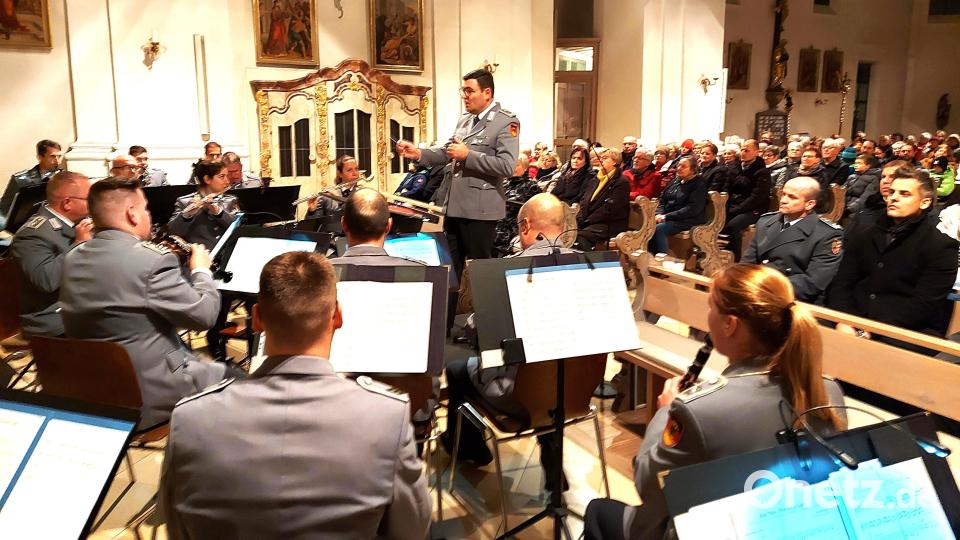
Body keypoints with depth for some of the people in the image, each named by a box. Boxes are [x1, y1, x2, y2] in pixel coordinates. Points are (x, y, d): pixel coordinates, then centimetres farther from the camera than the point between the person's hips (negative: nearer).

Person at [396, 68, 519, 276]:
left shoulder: (506, 122, -9)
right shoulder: (464, 120, 16)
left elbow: (507, 166, -20)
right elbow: (447, 152, 17)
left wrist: (467, 155, -18)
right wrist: (418, 153, 1)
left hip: (479, 208, -7)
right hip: (454, 206, 8)